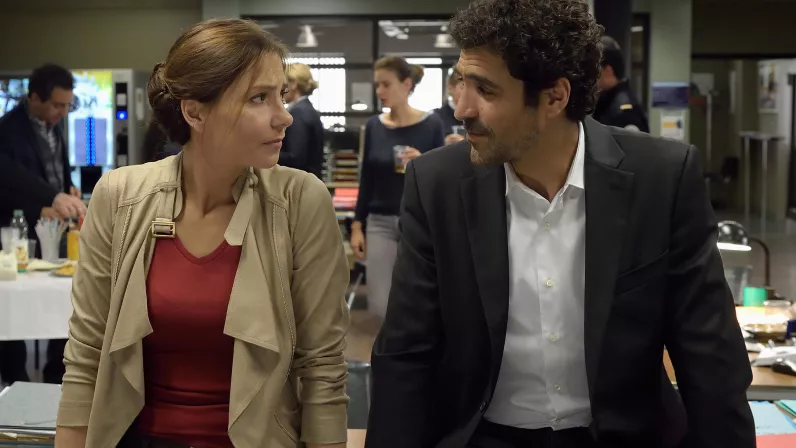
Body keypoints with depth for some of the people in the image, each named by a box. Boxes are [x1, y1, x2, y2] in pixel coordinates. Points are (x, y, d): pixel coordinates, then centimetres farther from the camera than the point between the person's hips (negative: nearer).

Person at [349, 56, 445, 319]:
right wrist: (357, 225, 4)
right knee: (379, 306, -2)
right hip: (381, 223, 3)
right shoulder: (374, 126, 4)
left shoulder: (431, 125, -6)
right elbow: (367, 180, 8)